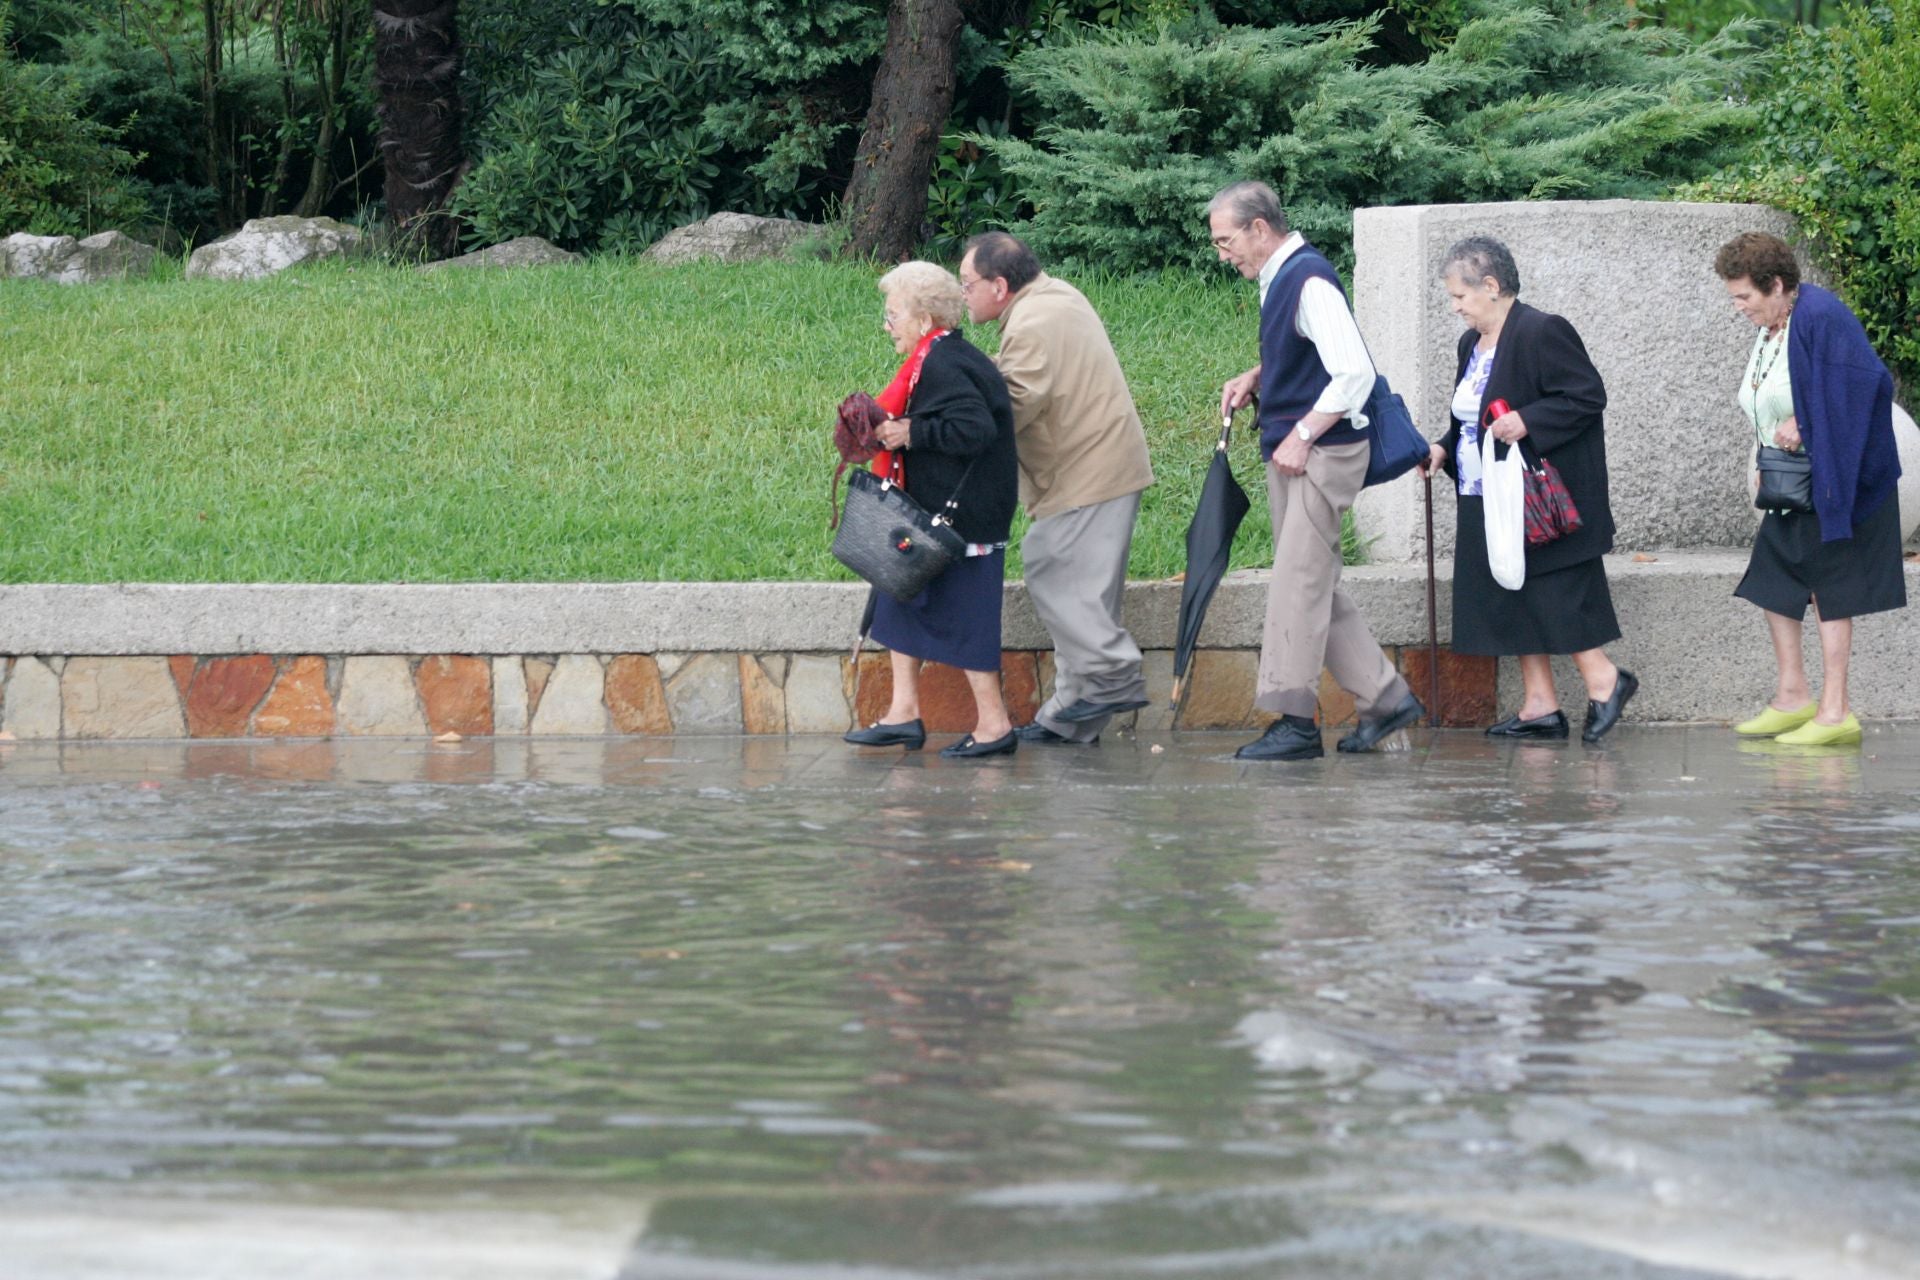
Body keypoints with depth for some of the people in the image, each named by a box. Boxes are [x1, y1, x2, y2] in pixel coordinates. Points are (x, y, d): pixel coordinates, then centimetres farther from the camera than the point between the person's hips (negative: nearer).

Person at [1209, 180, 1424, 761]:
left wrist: (1302, 436, -20)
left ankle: (1294, 721, -7)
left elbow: (1355, 372, -23)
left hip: (1323, 453, -10)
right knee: (1315, 584, 11)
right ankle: (1385, 696, 16)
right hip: (1291, 453, 10)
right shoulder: (1279, 278, 13)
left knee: (1298, 583, -9)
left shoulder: (1309, 282, -17)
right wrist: (1254, 378, 11)